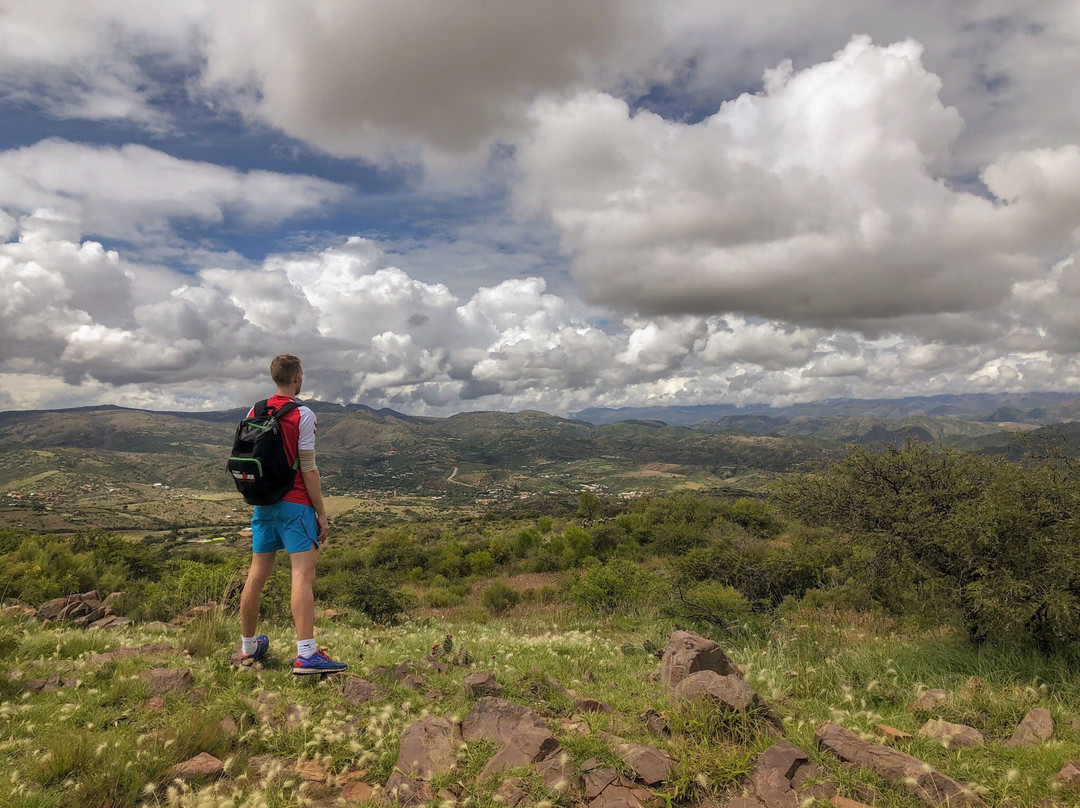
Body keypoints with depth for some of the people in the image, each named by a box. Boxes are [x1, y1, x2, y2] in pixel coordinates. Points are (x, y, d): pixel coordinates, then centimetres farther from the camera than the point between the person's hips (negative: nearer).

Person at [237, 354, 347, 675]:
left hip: (263, 503, 7)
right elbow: (309, 469, -13)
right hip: (295, 504, -7)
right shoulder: (303, 415, -10)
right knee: (303, 574, -10)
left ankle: (248, 648, 26)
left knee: (257, 574, 14)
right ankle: (306, 654, -14)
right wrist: (321, 514, -8)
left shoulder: (253, 413, 10)